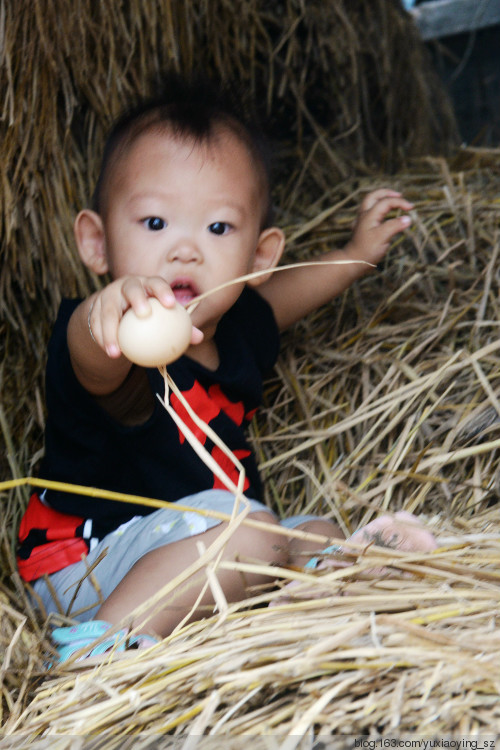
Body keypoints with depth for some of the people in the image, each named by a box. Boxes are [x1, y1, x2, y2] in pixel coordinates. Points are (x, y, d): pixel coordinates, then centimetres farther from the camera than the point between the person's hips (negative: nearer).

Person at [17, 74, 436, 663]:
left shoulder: (236, 328, -3)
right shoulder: (113, 353, -30)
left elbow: (274, 298, 22)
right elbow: (95, 362, -56)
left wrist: (355, 256, 30)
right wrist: (106, 312, -79)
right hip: (89, 566, -9)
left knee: (321, 538, 9)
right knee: (251, 532, -29)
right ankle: (108, 639, -20)